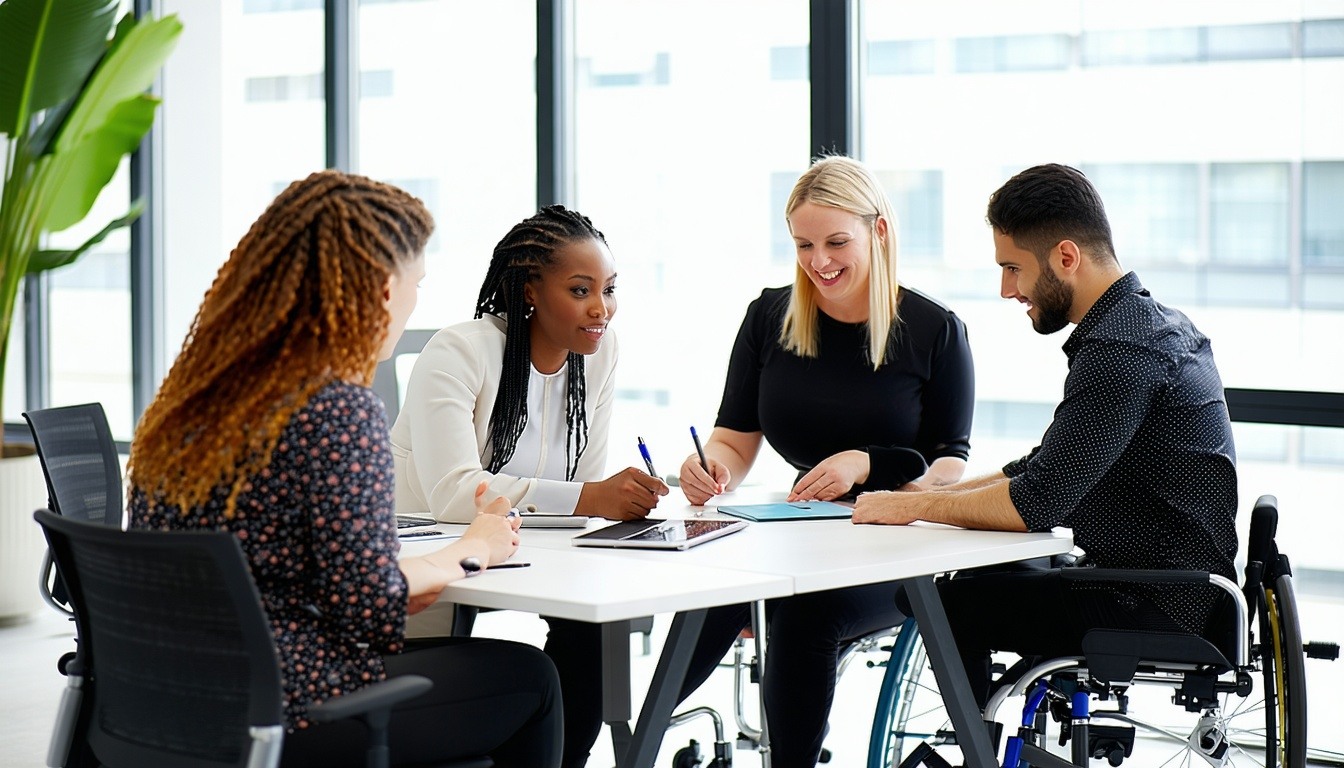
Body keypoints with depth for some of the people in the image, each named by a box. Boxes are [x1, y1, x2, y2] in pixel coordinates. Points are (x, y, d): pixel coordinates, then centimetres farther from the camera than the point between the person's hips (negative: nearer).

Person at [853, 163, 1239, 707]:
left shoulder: (1120, 348, -22)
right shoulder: (1151, 322, 11)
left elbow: (1037, 502, -24)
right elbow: (1049, 467, 18)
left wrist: (918, 507, -11)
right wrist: (936, 494, 10)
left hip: (1151, 609, -10)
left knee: (957, 607, -5)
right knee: (981, 577, 19)